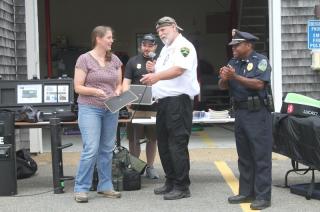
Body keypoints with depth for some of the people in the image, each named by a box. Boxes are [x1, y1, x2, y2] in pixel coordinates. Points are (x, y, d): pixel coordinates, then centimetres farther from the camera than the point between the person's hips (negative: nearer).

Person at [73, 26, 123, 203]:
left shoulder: (115, 60, 10)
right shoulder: (84, 59, -4)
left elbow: (119, 85, 16)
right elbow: (78, 87, -6)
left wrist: (118, 92, -6)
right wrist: (95, 91, -22)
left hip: (111, 109, 5)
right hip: (90, 108, -5)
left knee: (107, 150, 8)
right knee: (91, 150, -11)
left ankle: (105, 186, 18)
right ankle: (81, 188, -1)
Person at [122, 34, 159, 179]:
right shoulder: (133, 62, 7)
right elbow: (126, 82, 2)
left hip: (154, 107, 1)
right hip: (136, 107, -1)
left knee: (152, 138, 8)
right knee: (134, 139, 2)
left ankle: (150, 167, 20)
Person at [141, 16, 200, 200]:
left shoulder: (183, 46, -7)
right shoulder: (166, 49, 22)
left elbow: (178, 69, -24)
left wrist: (157, 76, -38)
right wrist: (154, 69, 5)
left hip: (178, 100, -10)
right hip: (164, 101, 10)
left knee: (177, 144, -8)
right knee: (164, 143, 13)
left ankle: (182, 187, -1)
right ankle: (171, 182, 23)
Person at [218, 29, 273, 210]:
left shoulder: (260, 60, -7)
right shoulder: (233, 62, 12)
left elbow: (259, 84, -21)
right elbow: (223, 86, 8)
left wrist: (235, 76, -21)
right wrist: (224, 78, -14)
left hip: (258, 113, -7)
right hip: (240, 112, 7)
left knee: (261, 156, -4)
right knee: (244, 156, 11)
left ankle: (263, 196, -2)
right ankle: (246, 192, 19)